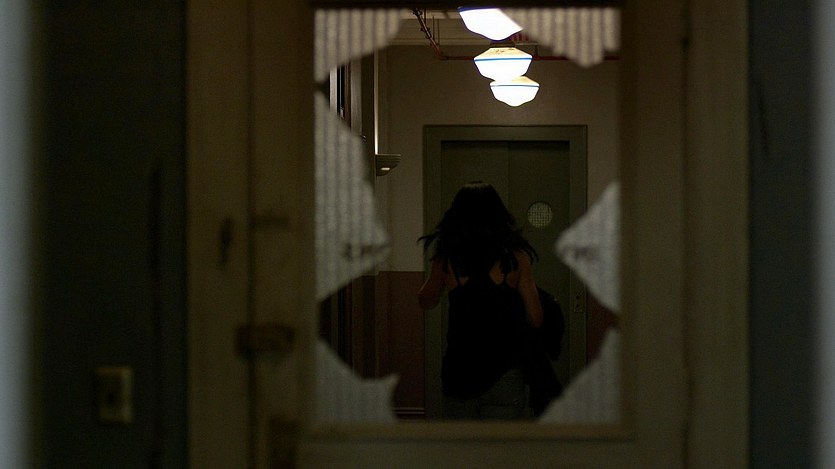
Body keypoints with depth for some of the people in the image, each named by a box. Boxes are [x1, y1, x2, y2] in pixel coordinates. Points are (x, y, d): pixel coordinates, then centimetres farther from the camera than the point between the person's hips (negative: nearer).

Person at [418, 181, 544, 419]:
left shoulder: (446, 258, 0)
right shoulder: (515, 256, -3)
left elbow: (426, 301, 17)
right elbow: (535, 318, -2)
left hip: (458, 371, 2)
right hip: (503, 371, -2)